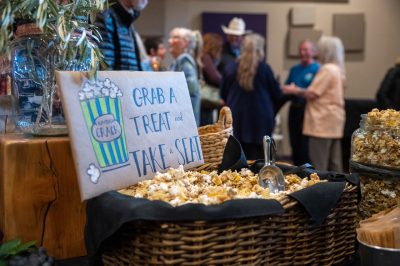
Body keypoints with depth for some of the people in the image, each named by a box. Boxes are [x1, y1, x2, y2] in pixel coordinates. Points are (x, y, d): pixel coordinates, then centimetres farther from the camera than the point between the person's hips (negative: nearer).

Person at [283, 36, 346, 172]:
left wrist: (295, 90, 0)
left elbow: (312, 93, -15)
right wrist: (299, 92, 14)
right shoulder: (337, 69, 16)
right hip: (333, 120, 9)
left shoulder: (327, 69, -13)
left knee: (318, 164, -5)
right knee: (334, 163, 11)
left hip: (323, 121, -9)